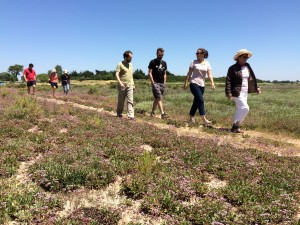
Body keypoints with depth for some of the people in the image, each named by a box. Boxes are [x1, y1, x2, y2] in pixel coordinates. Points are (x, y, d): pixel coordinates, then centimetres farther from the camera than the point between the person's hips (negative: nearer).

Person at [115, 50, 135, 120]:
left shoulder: (130, 64, 14)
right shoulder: (120, 64, -6)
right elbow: (116, 74, -14)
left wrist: (133, 84, 18)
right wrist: (120, 83, -27)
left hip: (129, 85, 5)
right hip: (122, 85, -4)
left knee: (130, 101, -6)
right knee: (121, 101, 8)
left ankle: (131, 115, -9)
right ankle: (119, 113, 24)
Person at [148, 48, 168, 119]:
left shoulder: (164, 63, 16)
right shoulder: (152, 62, -1)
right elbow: (149, 73, -5)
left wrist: (164, 83, 10)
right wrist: (152, 82, -12)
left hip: (162, 83, 6)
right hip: (155, 83, -6)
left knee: (156, 98, 11)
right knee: (159, 98, -14)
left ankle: (152, 112, 21)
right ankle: (162, 113, -20)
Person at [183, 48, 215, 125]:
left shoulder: (207, 63, 6)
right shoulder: (194, 62, 0)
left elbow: (210, 74, -3)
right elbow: (189, 73, 1)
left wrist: (212, 82, -17)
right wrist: (186, 83, -2)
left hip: (202, 85, 4)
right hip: (194, 83, -4)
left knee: (196, 101, 9)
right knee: (200, 100, -15)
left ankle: (191, 117, 22)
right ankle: (204, 119, -17)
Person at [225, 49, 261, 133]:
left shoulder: (247, 67, 10)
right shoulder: (233, 68, -10)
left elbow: (252, 79, 16)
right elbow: (228, 81, -13)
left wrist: (256, 88, 8)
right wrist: (228, 93, -19)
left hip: (245, 92, 7)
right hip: (237, 93, -7)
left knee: (240, 110, 11)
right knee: (245, 108, -14)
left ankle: (235, 127, 21)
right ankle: (235, 126, -2)